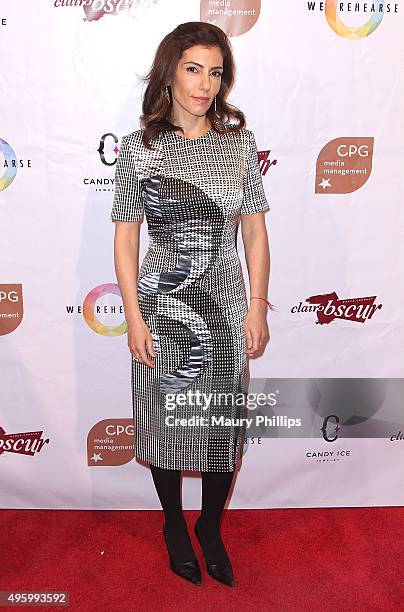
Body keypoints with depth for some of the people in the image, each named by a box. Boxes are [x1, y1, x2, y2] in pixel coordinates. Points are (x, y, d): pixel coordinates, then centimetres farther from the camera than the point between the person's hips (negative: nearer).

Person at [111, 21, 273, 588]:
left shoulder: (240, 143, 1)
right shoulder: (140, 146, -4)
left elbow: (255, 230, 3)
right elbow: (126, 236, -2)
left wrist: (258, 307, -1)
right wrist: (134, 317, -6)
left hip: (226, 310, 2)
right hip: (162, 309, -1)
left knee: (225, 426, 11)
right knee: (165, 424, 13)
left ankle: (211, 527, 39)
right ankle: (175, 525, 40)